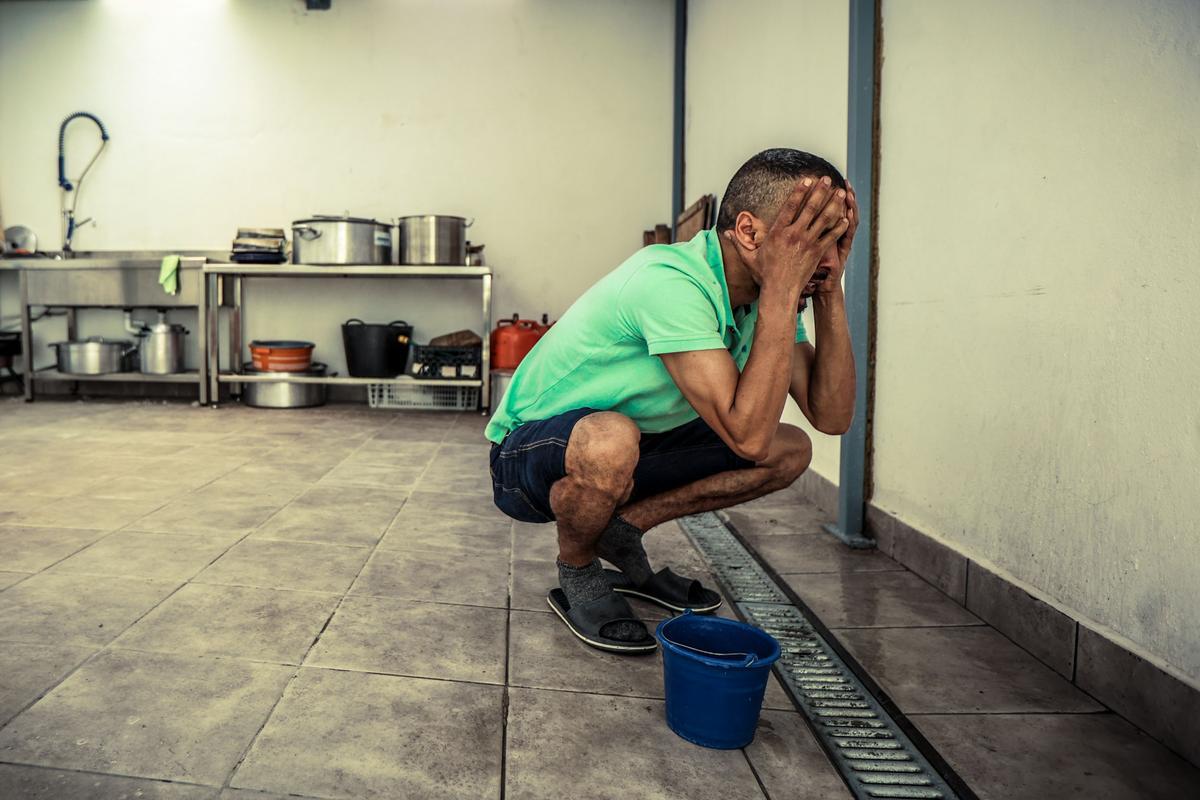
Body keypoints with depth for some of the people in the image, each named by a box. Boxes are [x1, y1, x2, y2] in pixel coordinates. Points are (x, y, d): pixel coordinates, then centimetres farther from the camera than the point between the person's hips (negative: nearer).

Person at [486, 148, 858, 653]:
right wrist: (783, 289, -36)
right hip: (526, 455, -7)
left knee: (791, 450, -4)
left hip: (614, 456, 7)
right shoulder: (671, 283, -32)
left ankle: (622, 529, 6)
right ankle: (577, 576, -8)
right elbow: (747, 436, -37)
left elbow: (831, 416, -10)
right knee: (611, 440, -41)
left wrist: (830, 292, -17)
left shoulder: (767, 293, -6)